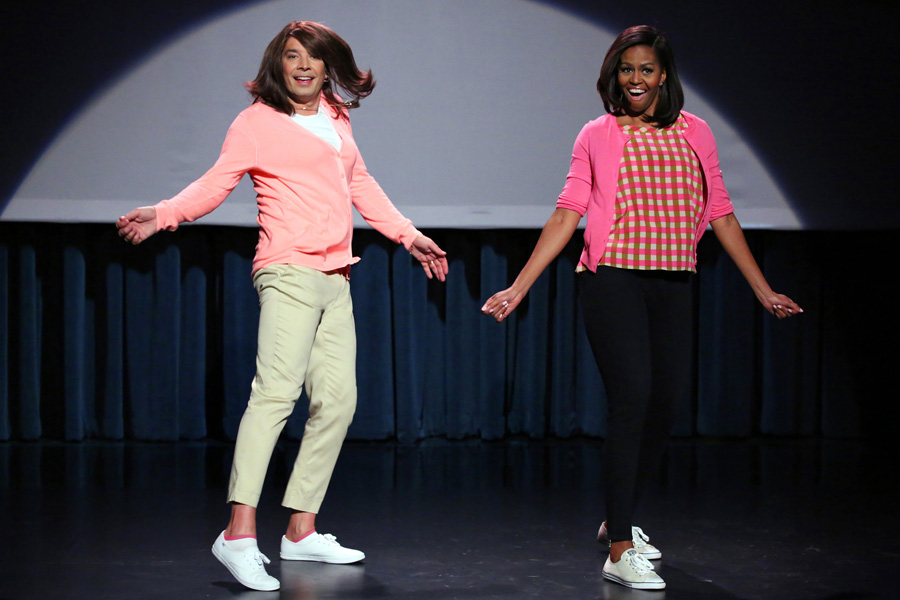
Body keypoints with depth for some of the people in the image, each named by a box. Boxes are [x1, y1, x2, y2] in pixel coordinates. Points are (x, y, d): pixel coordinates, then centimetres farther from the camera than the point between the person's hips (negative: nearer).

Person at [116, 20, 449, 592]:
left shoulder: (337, 117, 19)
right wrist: (161, 215, -24)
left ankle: (301, 531, 12)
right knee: (277, 389, -22)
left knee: (337, 400, 5)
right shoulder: (258, 122, -1)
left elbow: (360, 185, 31)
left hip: (335, 278, 8)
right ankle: (240, 533, -28)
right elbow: (216, 182, -8)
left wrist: (407, 234, 32)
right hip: (289, 271, -8)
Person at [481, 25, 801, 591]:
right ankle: (620, 550, -13)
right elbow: (567, 215, 2)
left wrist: (764, 290, 15)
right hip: (614, 281, -4)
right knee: (633, 398, -15)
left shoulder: (694, 134, 10)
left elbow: (721, 214, 14)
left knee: (665, 406, 6)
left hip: (672, 286, 4)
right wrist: (518, 287, -6)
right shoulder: (597, 137, 5)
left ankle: (620, 520, 29)